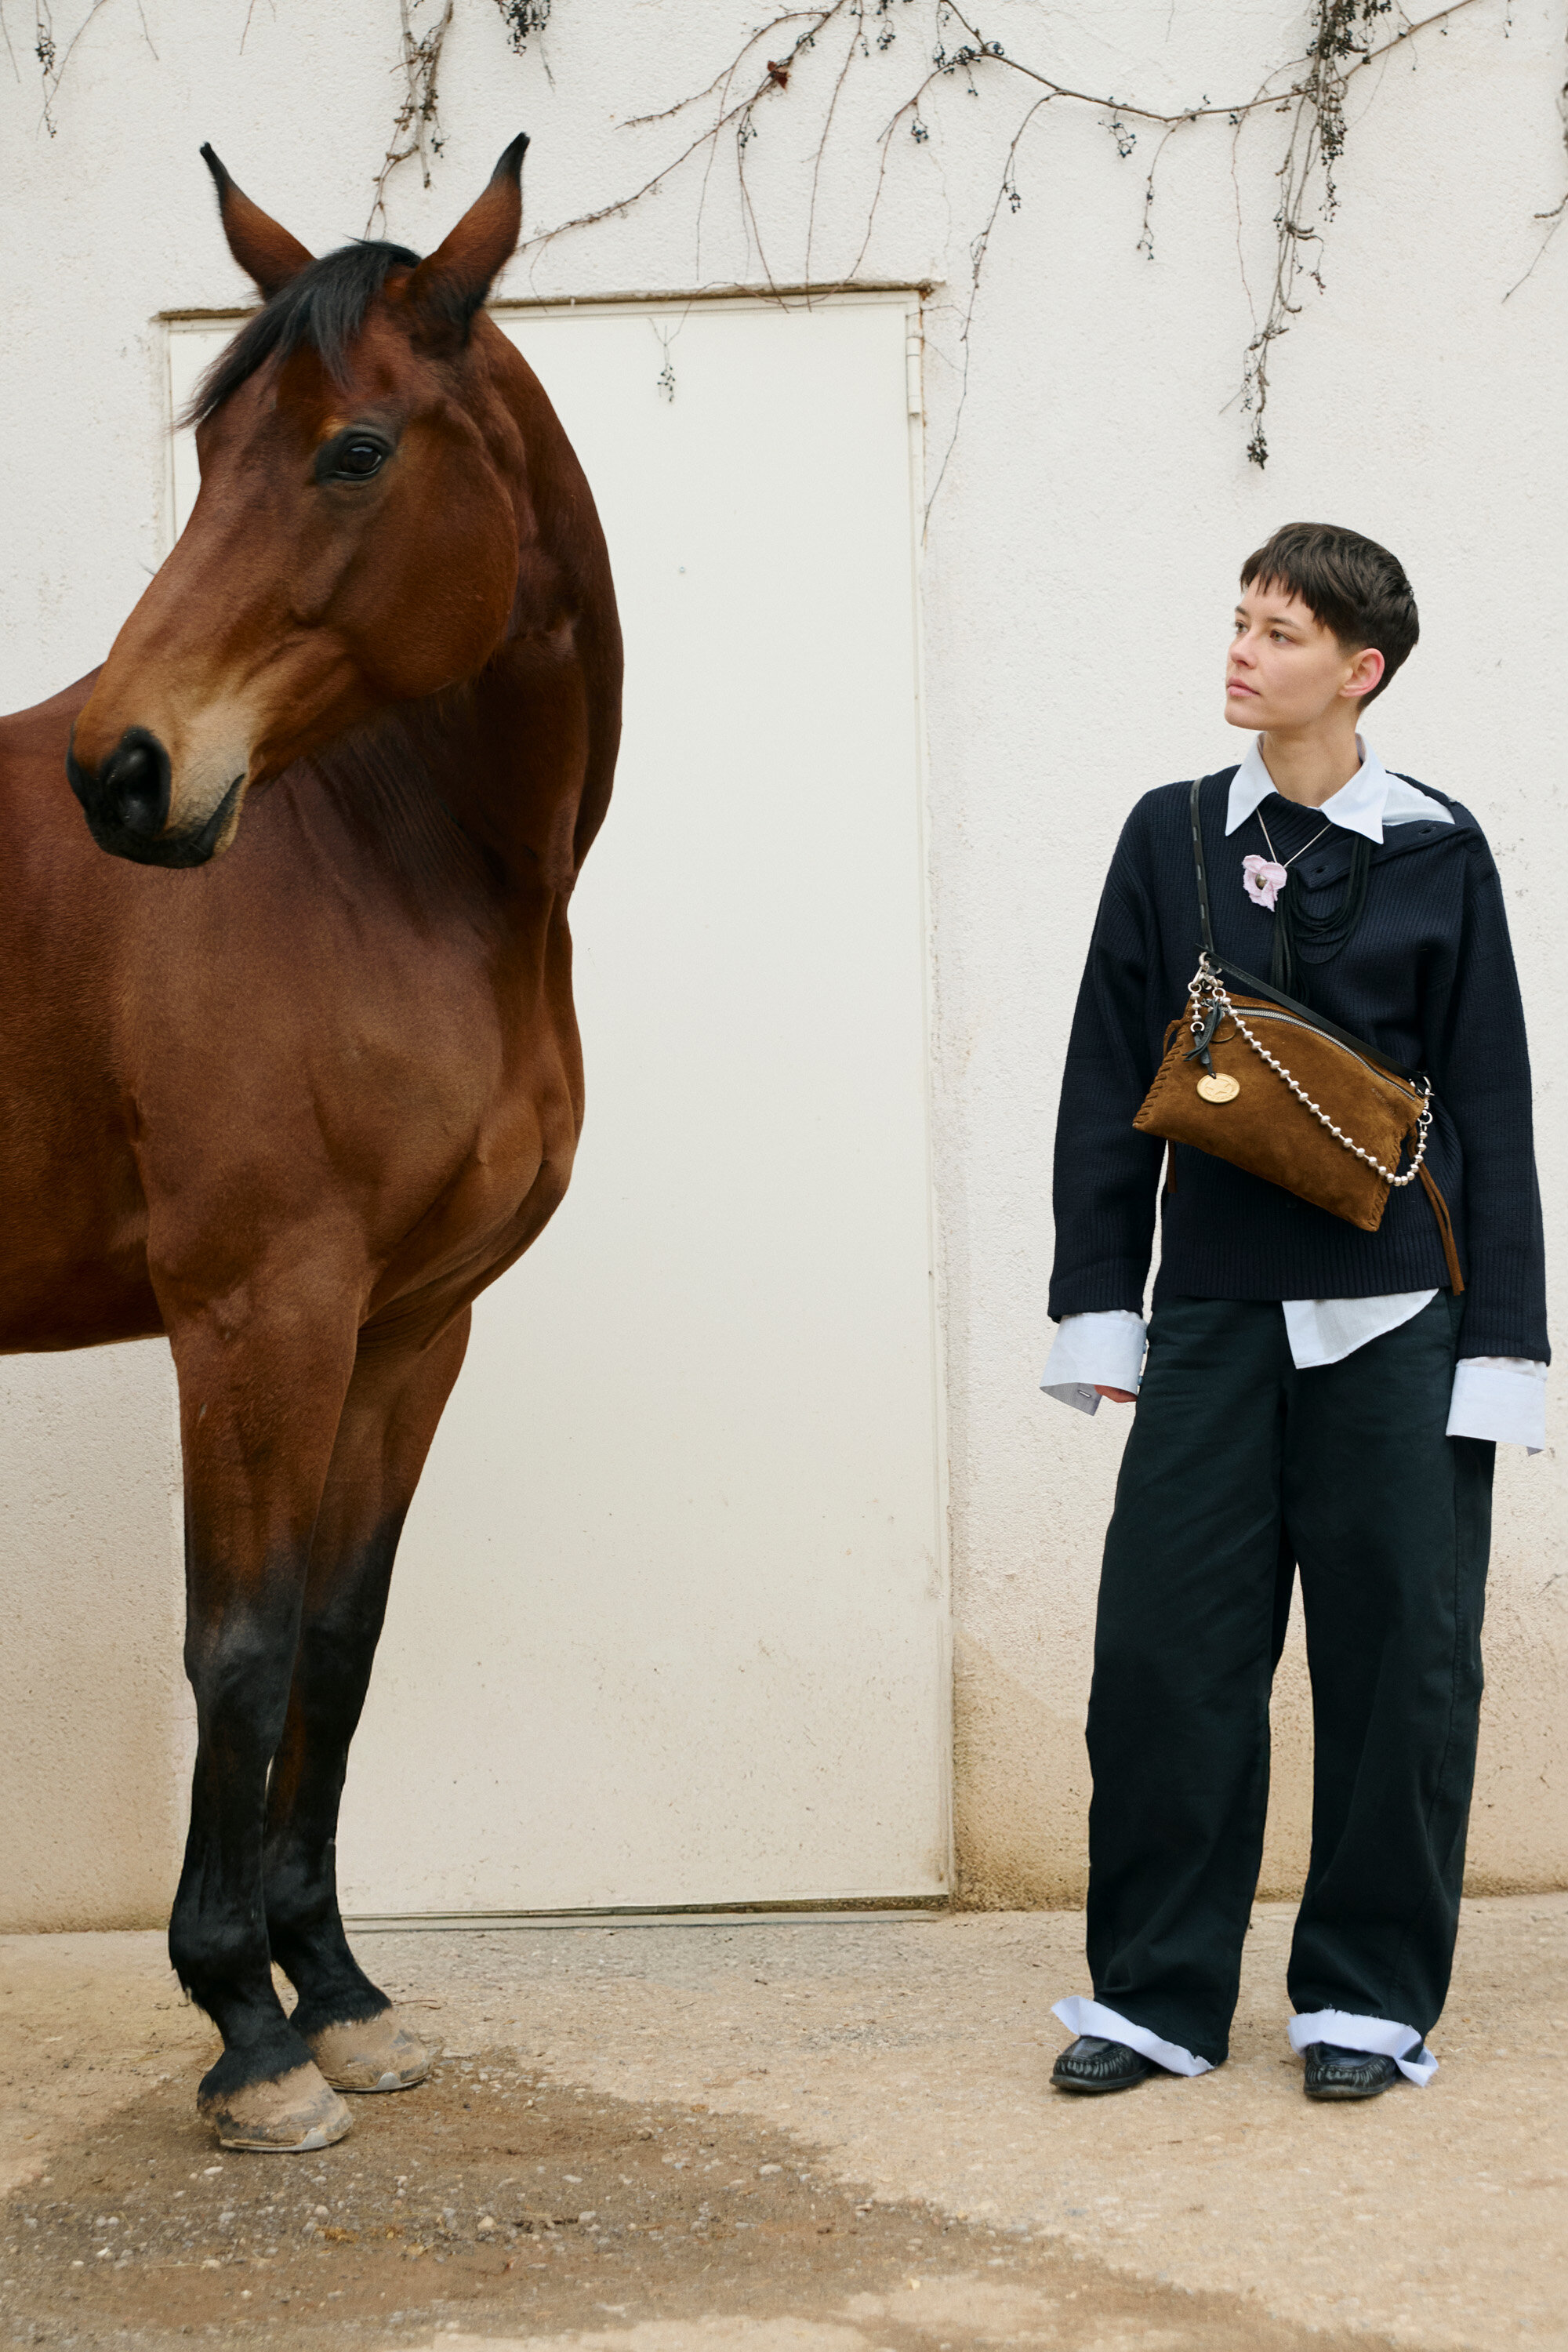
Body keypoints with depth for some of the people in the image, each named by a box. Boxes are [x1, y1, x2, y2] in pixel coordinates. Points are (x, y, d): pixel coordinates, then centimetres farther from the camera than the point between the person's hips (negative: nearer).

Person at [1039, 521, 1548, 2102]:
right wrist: (1099, 1310, 3)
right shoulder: (1170, 839, 8)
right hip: (1212, 1317, 2)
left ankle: (1371, 1999, 17)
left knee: (1398, 1656, 2)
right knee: (1165, 1649, 0)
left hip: (1392, 1320, -1)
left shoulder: (1437, 855, 3)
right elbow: (1107, 1085, 9)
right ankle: (1156, 1994, 14)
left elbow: (1490, 1112, 4)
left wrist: (1498, 1346, -2)